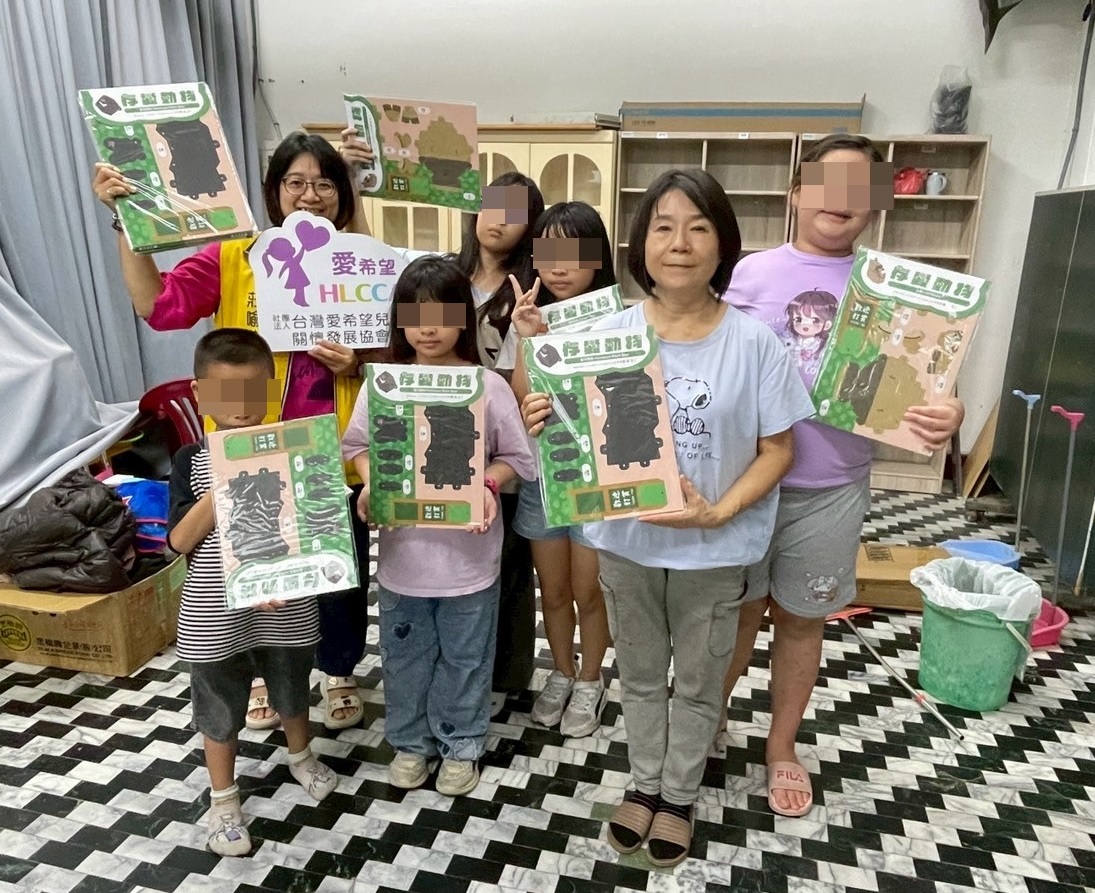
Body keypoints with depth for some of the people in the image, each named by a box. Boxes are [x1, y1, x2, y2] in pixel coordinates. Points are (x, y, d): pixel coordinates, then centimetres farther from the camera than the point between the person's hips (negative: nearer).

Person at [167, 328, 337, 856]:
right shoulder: (191, 461, -7)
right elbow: (180, 541, -12)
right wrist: (220, 488, -23)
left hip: (284, 610, 1)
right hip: (214, 617, 0)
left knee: (292, 696, 24)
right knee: (219, 713, 18)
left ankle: (300, 757, 53)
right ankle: (223, 799, 42)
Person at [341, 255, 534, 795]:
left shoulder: (488, 386, -10)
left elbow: (516, 457, -3)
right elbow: (357, 444, 6)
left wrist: (488, 486, -21)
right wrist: (370, 484, -13)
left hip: (468, 551, -2)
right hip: (402, 547, 2)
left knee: (464, 657, 15)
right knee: (405, 655, 19)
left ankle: (460, 745, 38)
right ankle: (411, 741, 42)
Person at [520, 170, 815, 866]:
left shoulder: (754, 341, -12)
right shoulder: (609, 334, -8)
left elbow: (777, 450, -6)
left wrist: (719, 513, -20)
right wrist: (547, 426, -23)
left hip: (715, 550, -1)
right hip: (627, 540, 2)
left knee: (698, 681, 19)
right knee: (640, 674, 21)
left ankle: (680, 795, 44)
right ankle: (645, 783, 46)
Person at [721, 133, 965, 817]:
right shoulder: (750, 273, -1)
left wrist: (946, 414, -22)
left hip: (831, 490, 1)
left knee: (802, 619, 15)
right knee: (736, 609, 14)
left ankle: (783, 746, 37)